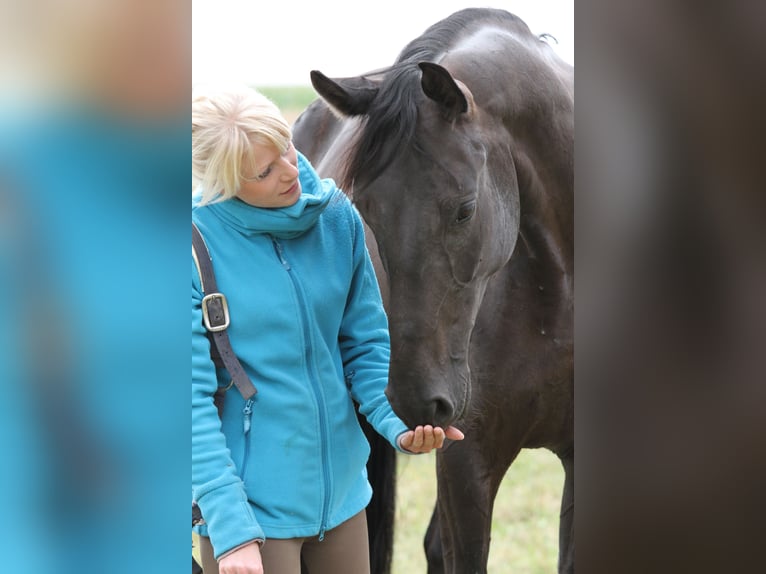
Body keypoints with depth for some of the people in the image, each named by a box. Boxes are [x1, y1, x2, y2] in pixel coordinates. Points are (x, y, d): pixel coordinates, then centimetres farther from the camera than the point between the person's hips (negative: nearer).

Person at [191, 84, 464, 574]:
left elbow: (366, 344, 7)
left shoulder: (336, 217, -2)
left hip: (342, 491, 5)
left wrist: (399, 424, -12)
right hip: (254, 504, -5)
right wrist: (231, 528, -21)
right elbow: (193, 399, -15)